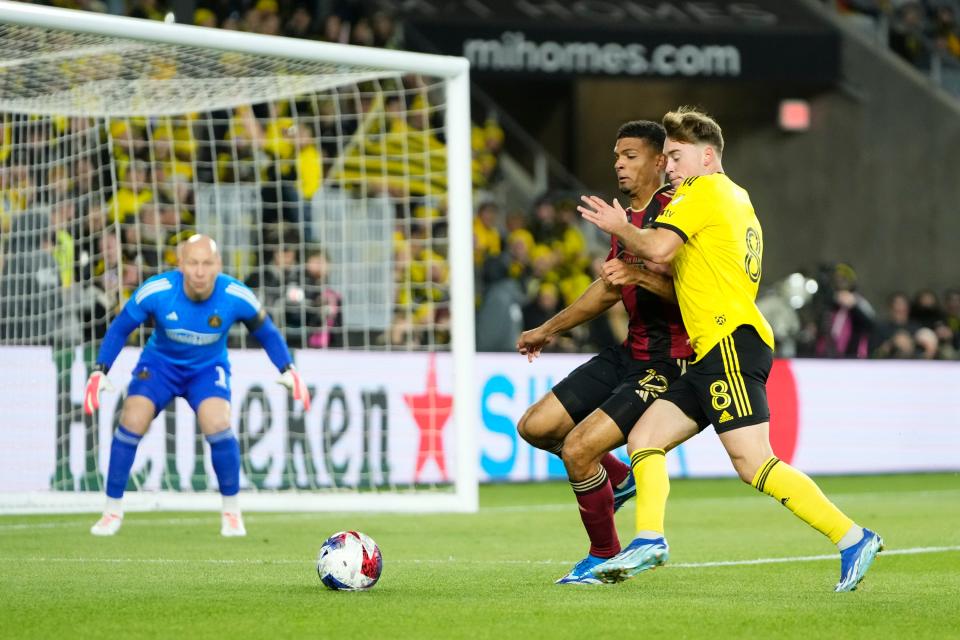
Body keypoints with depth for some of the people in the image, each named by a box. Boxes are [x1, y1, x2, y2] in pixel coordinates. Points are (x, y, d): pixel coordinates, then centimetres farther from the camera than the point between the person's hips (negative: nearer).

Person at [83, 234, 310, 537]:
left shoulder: (237, 297, -24)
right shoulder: (156, 291, -27)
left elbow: (266, 331, -4)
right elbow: (120, 328, -10)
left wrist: (288, 370, -12)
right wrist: (99, 371, -15)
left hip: (208, 368, 0)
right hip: (160, 362, 1)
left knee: (217, 425, -26)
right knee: (131, 423, -19)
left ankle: (232, 511, -4)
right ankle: (112, 510, -1)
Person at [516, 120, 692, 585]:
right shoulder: (626, 217, 13)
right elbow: (609, 288, 27)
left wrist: (640, 276, -36)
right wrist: (548, 330, 34)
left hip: (666, 364, -9)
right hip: (628, 354, 9)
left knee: (577, 450, -17)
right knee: (535, 427, 5)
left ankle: (605, 557, 4)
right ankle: (619, 480, 26)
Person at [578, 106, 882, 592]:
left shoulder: (703, 190, -4)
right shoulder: (737, 198, 25)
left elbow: (658, 248, -18)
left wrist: (618, 227, 0)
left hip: (731, 342, -11)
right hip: (714, 351, 11)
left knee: (752, 462, -16)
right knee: (644, 438, 7)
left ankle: (851, 538, -17)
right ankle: (649, 539, -5)